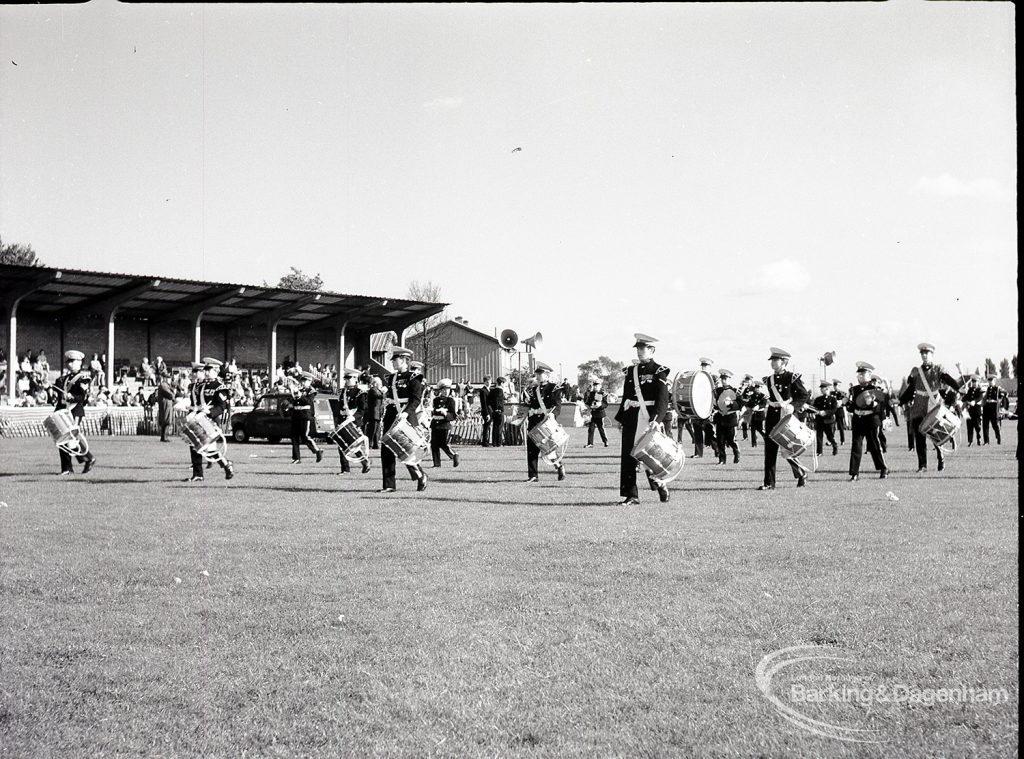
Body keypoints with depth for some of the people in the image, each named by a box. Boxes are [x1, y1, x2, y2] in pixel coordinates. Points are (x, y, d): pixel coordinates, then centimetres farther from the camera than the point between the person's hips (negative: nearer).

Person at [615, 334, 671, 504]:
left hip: (650, 419, -5)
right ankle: (631, 495, 5)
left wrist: (657, 419, -26)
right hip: (631, 420, 5)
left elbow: (663, 400, -13)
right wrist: (620, 418, 14)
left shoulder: (659, 372, -4)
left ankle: (661, 486, 25)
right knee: (628, 456, 0)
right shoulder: (630, 371, 13)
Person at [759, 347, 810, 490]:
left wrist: (793, 406, -17)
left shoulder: (792, 377, -5)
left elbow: (805, 396, -6)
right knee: (769, 450, 0)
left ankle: (801, 475, 22)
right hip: (772, 416, 5)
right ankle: (769, 483, 1)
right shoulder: (769, 379, 12)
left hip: (786, 416, -5)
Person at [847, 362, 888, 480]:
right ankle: (854, 473, -1)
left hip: (872, 422, -4)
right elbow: (850, 407, 15)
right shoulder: (854, 390, 13)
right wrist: (854, 409, -7)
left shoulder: (875, 389, -1)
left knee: (875, 446, 3)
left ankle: (883, 469, 19)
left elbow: (882, 406, -7)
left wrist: (872, 403, -25)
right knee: (855, 447, -2)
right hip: (857, 421, 4)